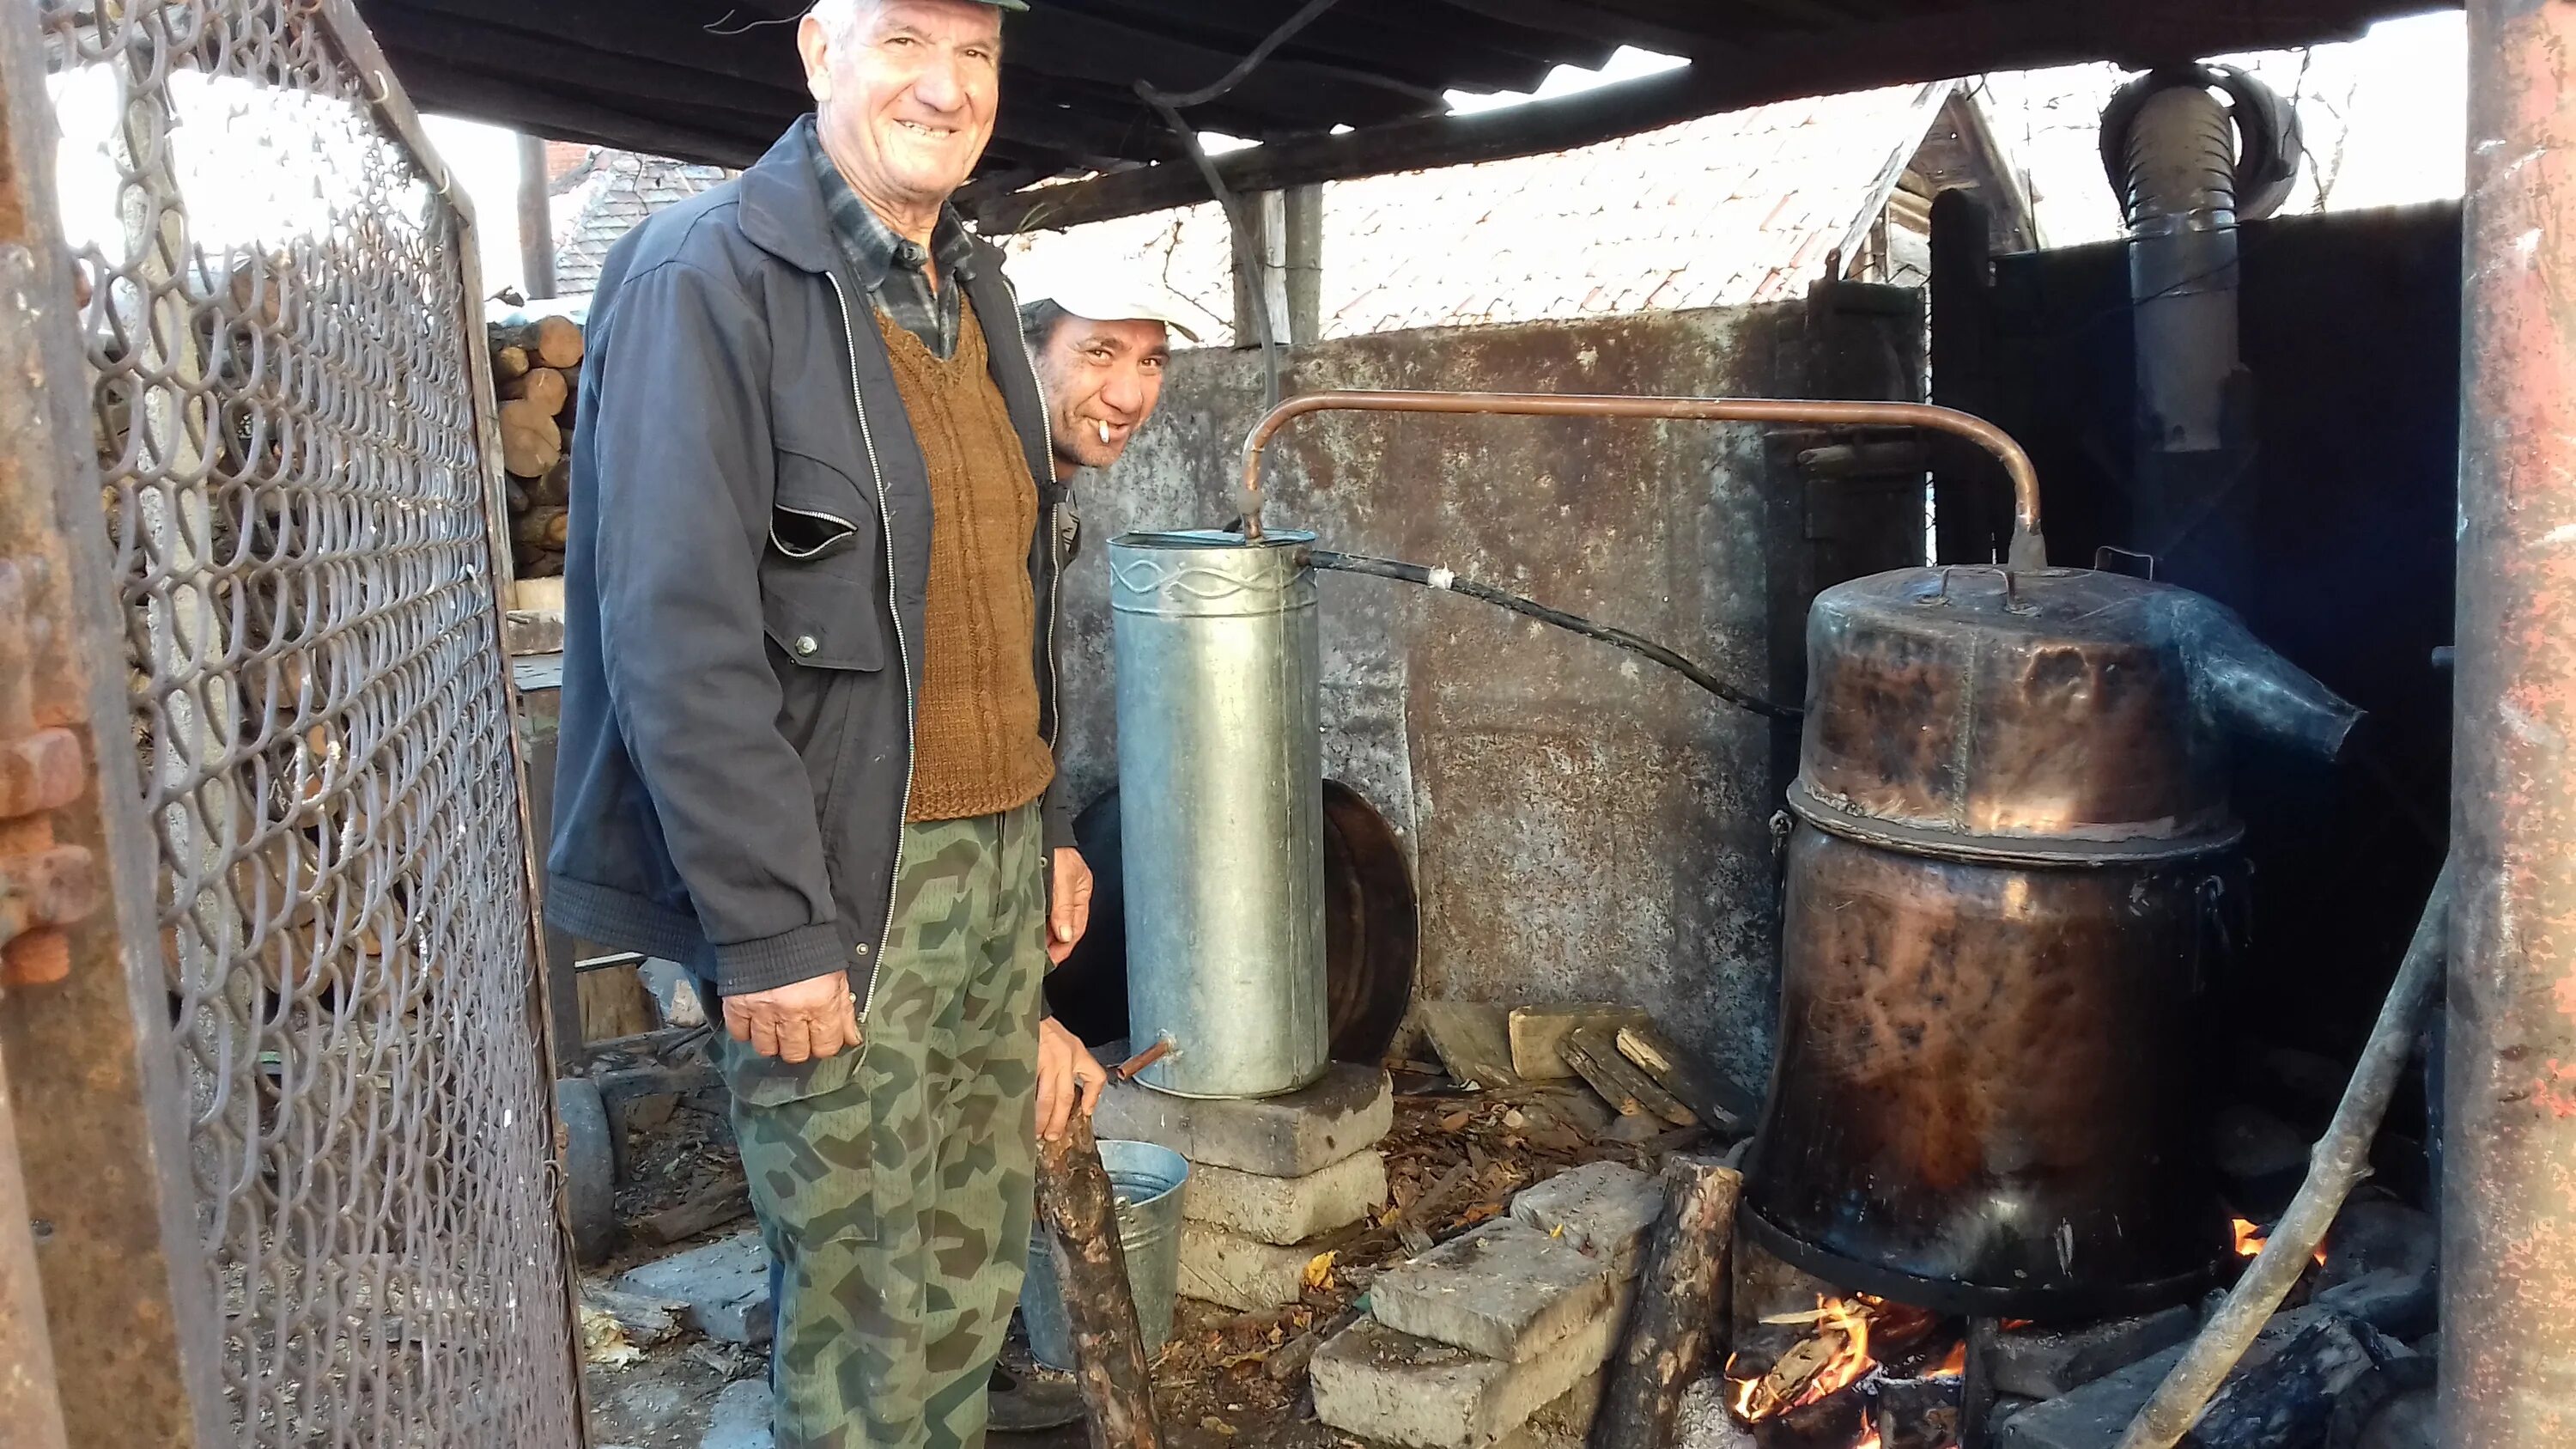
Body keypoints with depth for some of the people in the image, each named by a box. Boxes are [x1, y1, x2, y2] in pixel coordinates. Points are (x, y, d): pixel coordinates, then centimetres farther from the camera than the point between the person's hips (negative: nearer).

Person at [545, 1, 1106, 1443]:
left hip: (999, 864, 7)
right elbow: (677, 636, -18)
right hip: (843, 888, -7)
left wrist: (1049, 826, 15)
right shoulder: (707, 279, -12)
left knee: (979, 1263, 18)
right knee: (860, 1308, 6)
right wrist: (770, 929, -19)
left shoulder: (971, 285, 13)